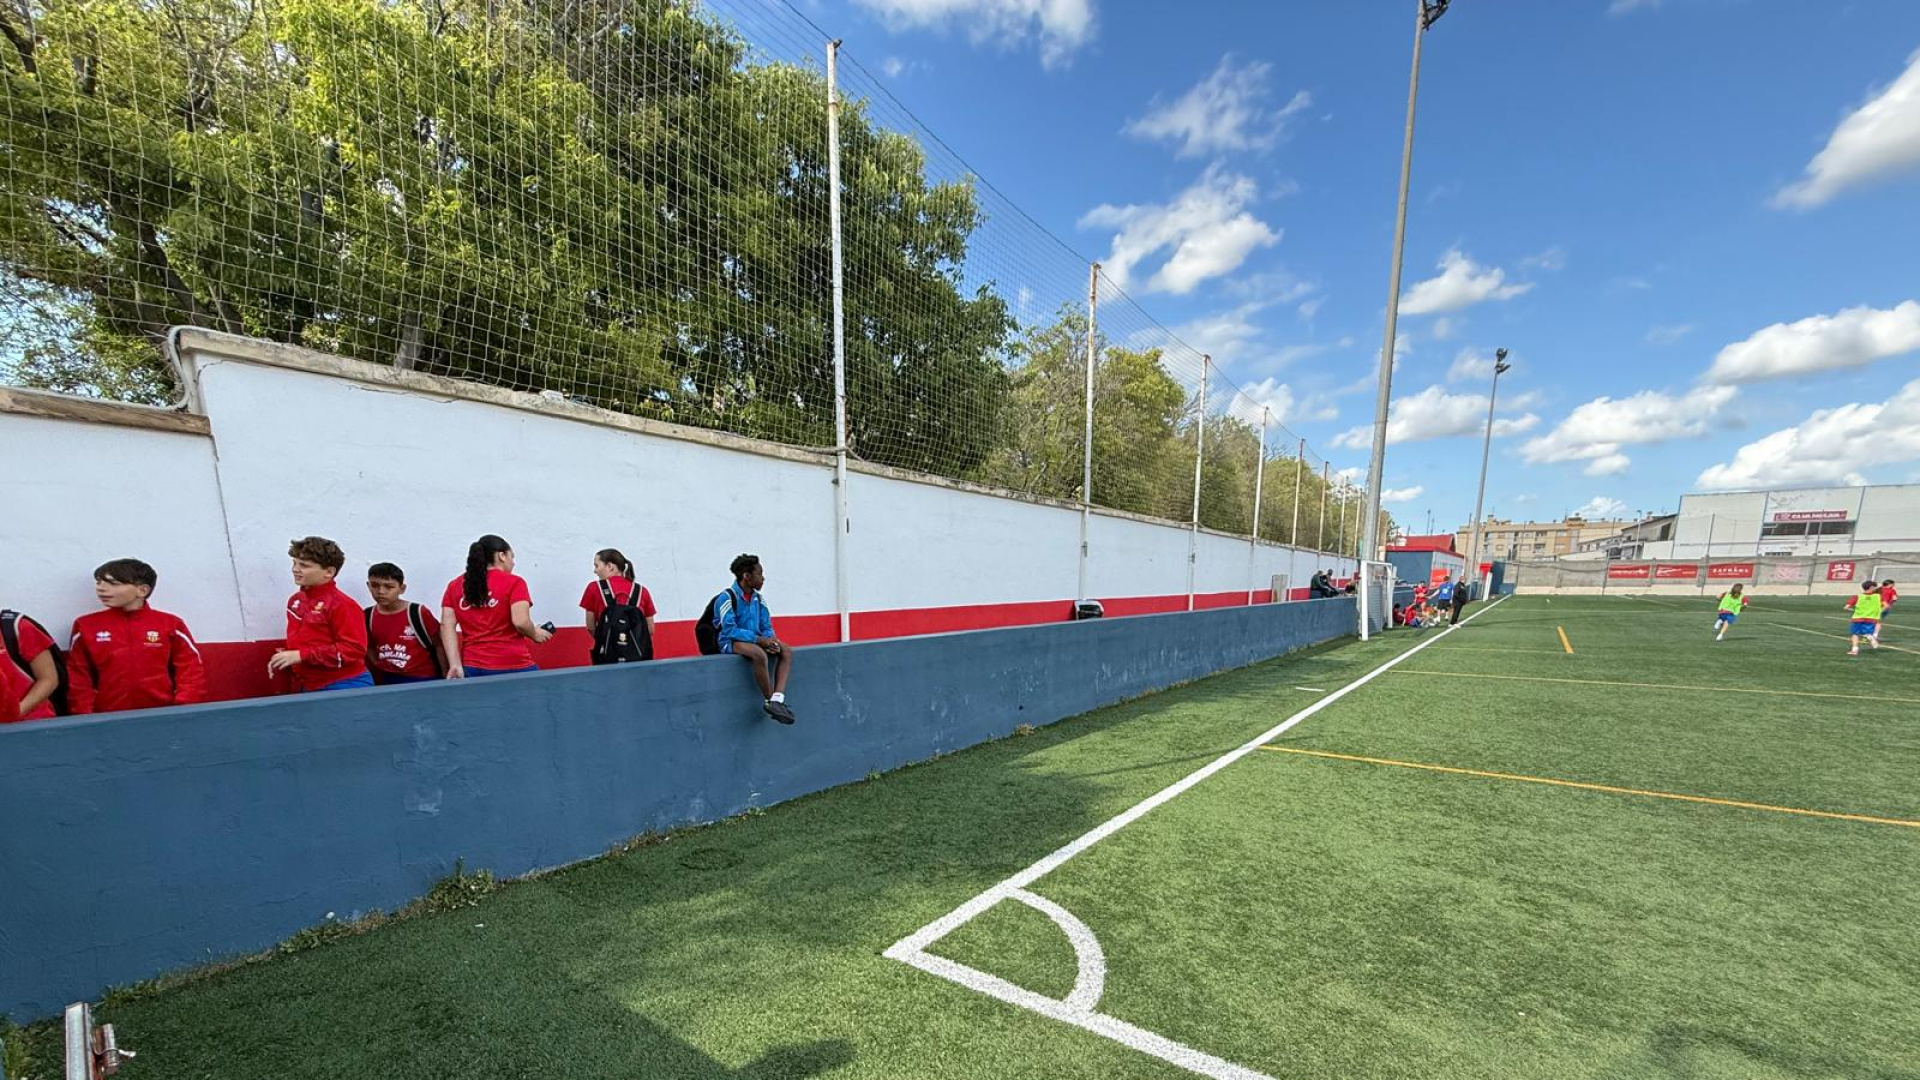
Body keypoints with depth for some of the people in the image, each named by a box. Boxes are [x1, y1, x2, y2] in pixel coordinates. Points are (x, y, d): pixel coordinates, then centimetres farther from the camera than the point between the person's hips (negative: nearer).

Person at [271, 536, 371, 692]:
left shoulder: (341, 604, -14)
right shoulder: (295, 601, 10)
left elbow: (354, 649, -21)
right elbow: (299, 641, 23)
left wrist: (302, 656, -21)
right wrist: (285, 657, 4)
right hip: (307, 687, 8)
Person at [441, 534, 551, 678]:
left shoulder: (455, 585, 11)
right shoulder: (513, 582, -3)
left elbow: (447, 626, 4)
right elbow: (521, 622, -14)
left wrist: (455, 664, 0)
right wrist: (535, 634, 5)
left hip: (472, 668, 5)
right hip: (513, 666, -4)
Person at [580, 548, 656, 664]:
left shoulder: (594, 587, 1)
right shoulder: (641, 590, 5)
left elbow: (591, 628, 6)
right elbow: (650, 630, 7)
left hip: (609, 655, -1)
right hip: (639, 655, 2)